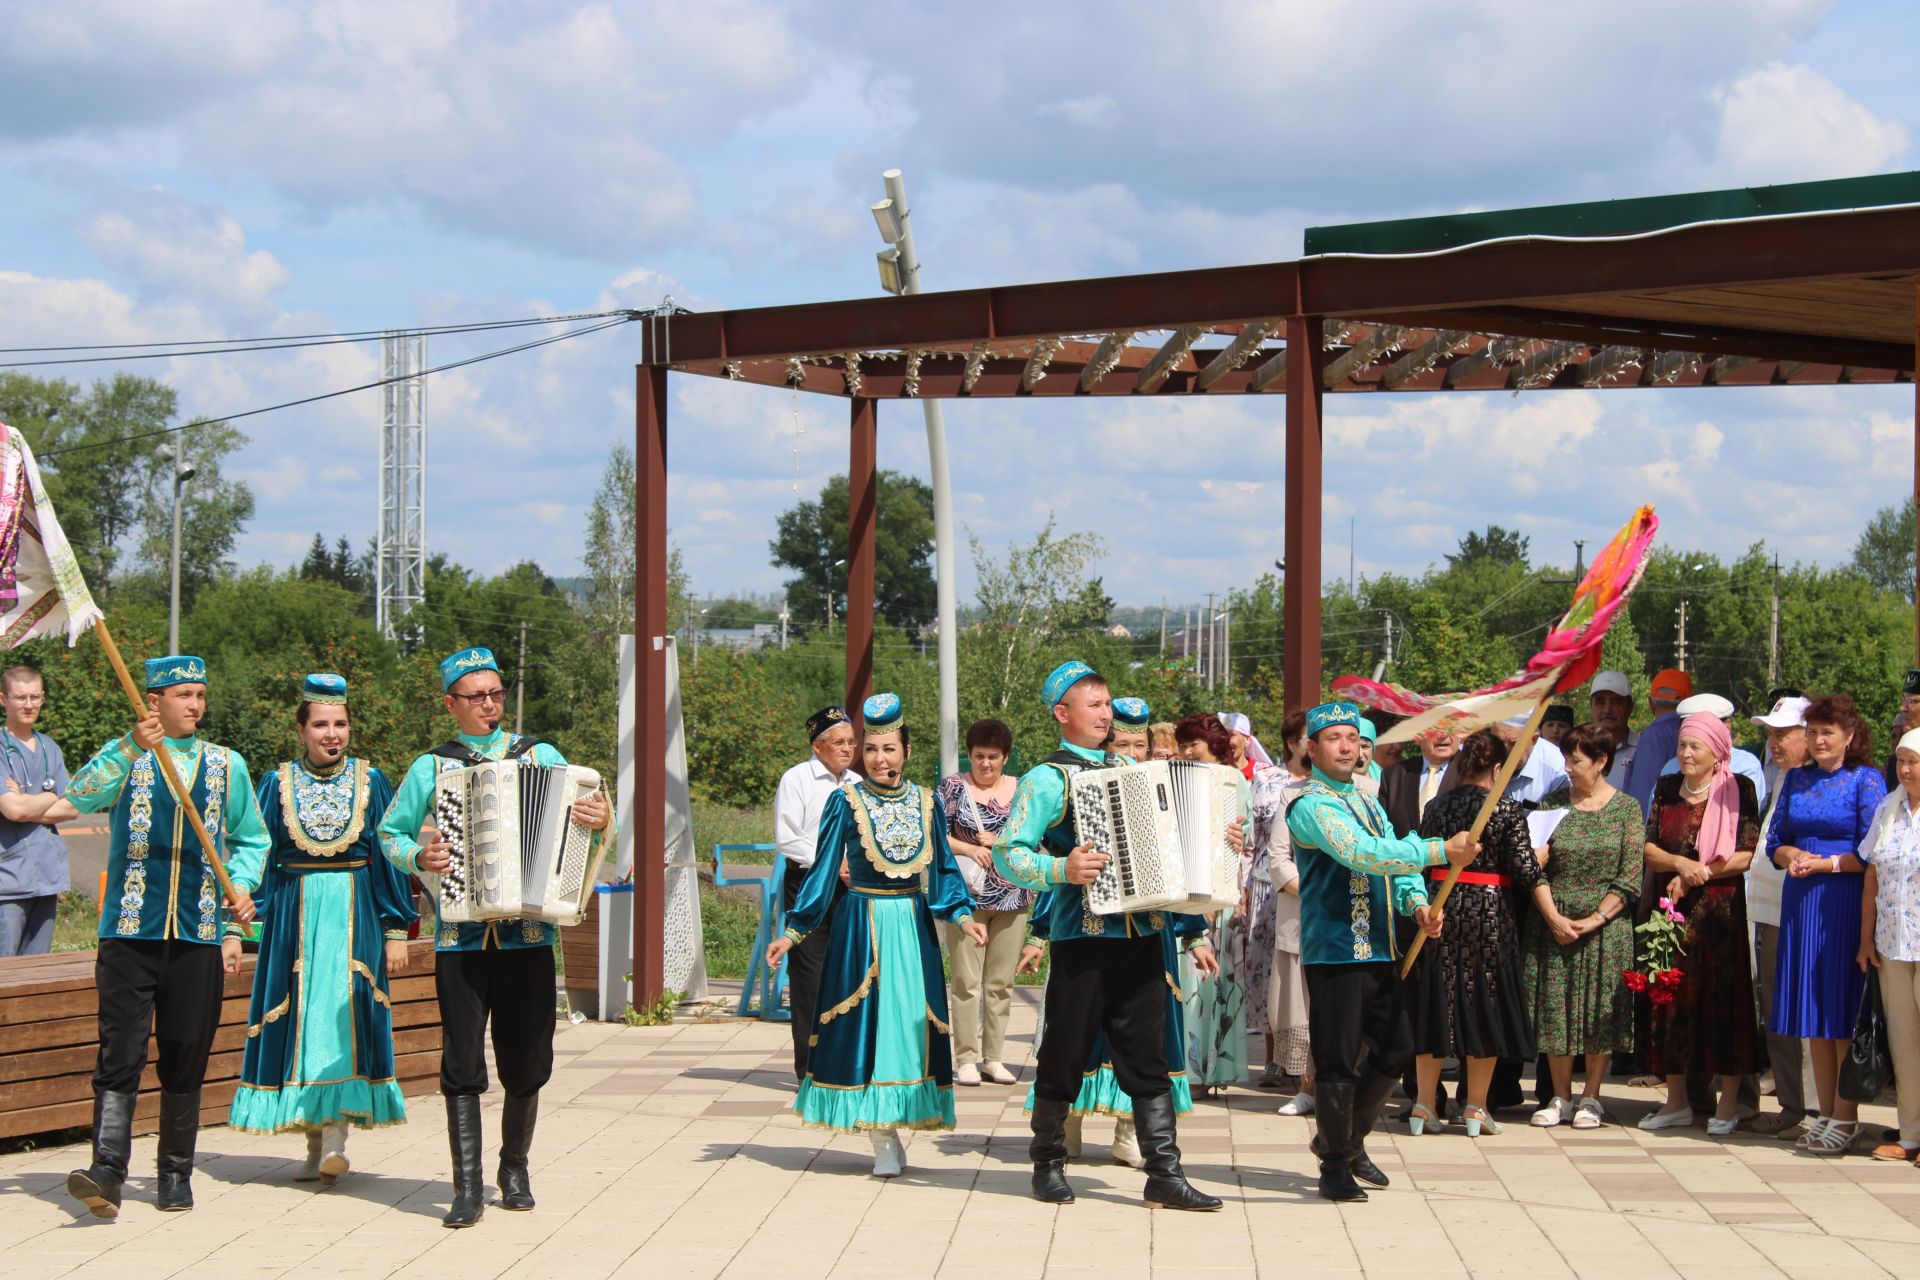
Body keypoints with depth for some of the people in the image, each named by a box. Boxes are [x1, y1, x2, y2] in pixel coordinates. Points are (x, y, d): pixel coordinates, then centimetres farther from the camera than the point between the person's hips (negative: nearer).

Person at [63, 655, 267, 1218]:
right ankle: (107, 1171, -17)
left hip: (198, 935, 3)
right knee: (121, 1052, -12)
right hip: (130, 933, -3)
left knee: (185, 1060, 6)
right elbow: (81, 796, -15)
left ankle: (176, 1177, 16)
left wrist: (241, 883, 3)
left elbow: (251, 839, 22)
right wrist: (132, 749, -28)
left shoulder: (226, 765, 14)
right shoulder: (124, 757, 5)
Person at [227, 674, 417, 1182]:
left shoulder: (370, 782, 4)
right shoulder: (277, 785, 4)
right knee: (299, 1021, 1)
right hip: (293, 915, 1)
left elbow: (391, 855, 5)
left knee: (346, 1018, -11)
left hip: (354, 916, -1)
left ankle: (336, 1133, -13)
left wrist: (396, 930, 1)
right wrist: (233, 928, -2)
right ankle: (316, 1145, 8)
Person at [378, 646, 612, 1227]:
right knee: (462, 1065, -3)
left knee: (525, 1061, 6)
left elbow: (581, 817, 9)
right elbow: (389, 834, 17)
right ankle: (467, 1189, 0)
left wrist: (600, 821, -14)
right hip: (460, 937, 0)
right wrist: (418, 857, -4)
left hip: (528, 934, 0)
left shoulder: (541, 757, 9)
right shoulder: (431, 768, 10)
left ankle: (514, 1169, 25)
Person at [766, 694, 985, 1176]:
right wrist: (792, 934, -4)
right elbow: (823, 871, 0)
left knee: (911, 1021, 2)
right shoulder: (845, 802, -3)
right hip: (862, 925, -3)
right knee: (866, 1022, -4)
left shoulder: (927, 802, 6)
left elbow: (944, 870, 11)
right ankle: (883, 1142, 1)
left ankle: (898, 1128, 12)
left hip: (913, 927, 3)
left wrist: (963, 916, -5)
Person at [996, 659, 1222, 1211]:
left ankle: (1165, 1173, 1)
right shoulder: (1047, 779, -1)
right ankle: (1049, 1164, 18)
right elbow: (1008, 854, -9)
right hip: (1082, 938, -5)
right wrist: (1061, 869, -26)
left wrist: (1193, 934, 17)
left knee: (1148, 1060, 2)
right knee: (1064, 1057, 4)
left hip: (1142, 936, 5)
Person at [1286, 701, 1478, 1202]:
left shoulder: (1368, 802, 18)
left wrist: (1417, 903, -7)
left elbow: (1394, 864, 15)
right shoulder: (1311, 805, -11)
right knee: (1338, 1062, -3)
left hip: (1379, 951, 8)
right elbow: (1362, 853, -25)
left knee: (1395, 1051, 12)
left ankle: (1346, 1139, 31)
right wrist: (1441, 851, -25)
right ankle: (1335, 1166, 9)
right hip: (1334, 950, -8)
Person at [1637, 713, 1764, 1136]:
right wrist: (1679, 863, -13)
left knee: (1724, 1000, -3)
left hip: (1722, 911, -4)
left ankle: (1728, 1102, 5)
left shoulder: (1738, 789, -3)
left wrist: (1699, 872, -12)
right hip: (1673, 910, 4)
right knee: (1672, 1000, 5)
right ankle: (1676, 1101, 13)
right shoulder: (1667, 788, 10)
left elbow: (1748, 854, -8)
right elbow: (1648, 848, 5)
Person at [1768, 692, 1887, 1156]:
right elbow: (1775, 841, 15)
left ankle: (1845, 1119, 2)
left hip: (1845, 904, -5)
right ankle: (1826, 1114, 13)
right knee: (1813, 1015, 7)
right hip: (1800, 901, 5)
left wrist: (1825, 863, -14)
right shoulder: (1796, 779, 12)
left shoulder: (1866, 781, -3)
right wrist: (1792, 856, -5)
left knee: (1843, 1012, -4)